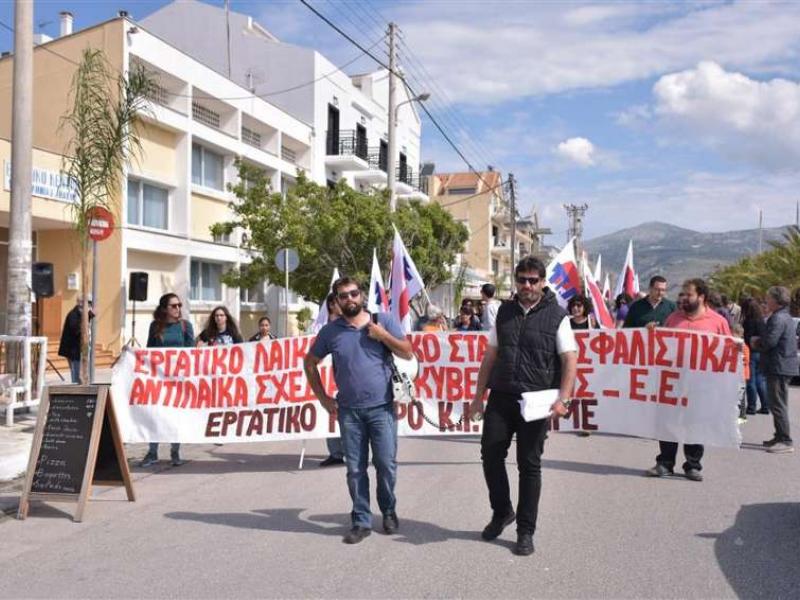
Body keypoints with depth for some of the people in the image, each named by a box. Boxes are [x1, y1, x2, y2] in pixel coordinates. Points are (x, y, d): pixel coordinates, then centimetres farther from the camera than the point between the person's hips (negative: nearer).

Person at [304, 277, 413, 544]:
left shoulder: (383, 321, 0)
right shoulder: (330, 331, 2)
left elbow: (408, 353, 1)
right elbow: (310, 363, 14)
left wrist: (383, 335, -13)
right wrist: (322, 397, 8)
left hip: (381, 408, -1)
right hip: (349, 411, 1)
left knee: (386, 465, 3)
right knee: (355, 469, 6)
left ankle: (389, 512, 26)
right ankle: (361, 521, 17)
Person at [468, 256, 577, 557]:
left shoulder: (556, 316, -1)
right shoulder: (505, 312, 10)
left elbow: (570, 360, -7)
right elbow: (490, 355, 13)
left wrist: (563, 398, -20)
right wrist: (479, 394, 10)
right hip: (500, 397, 4)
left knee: (529, 464, 4)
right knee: (490, 455, 2)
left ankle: (525, 531, 17)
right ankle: (502, 511, 27)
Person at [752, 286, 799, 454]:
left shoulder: (778, 318, -17)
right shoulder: (786, 317, 17)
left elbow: (770, 341, -25)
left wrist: (756, 342, -4)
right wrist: (760, 342, 12)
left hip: (779, 367, -11)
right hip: (784, 366, 11)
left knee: (778, 405, -8)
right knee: (779, 404, 17)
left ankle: (786, 441, -6)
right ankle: (780, 437, 26)